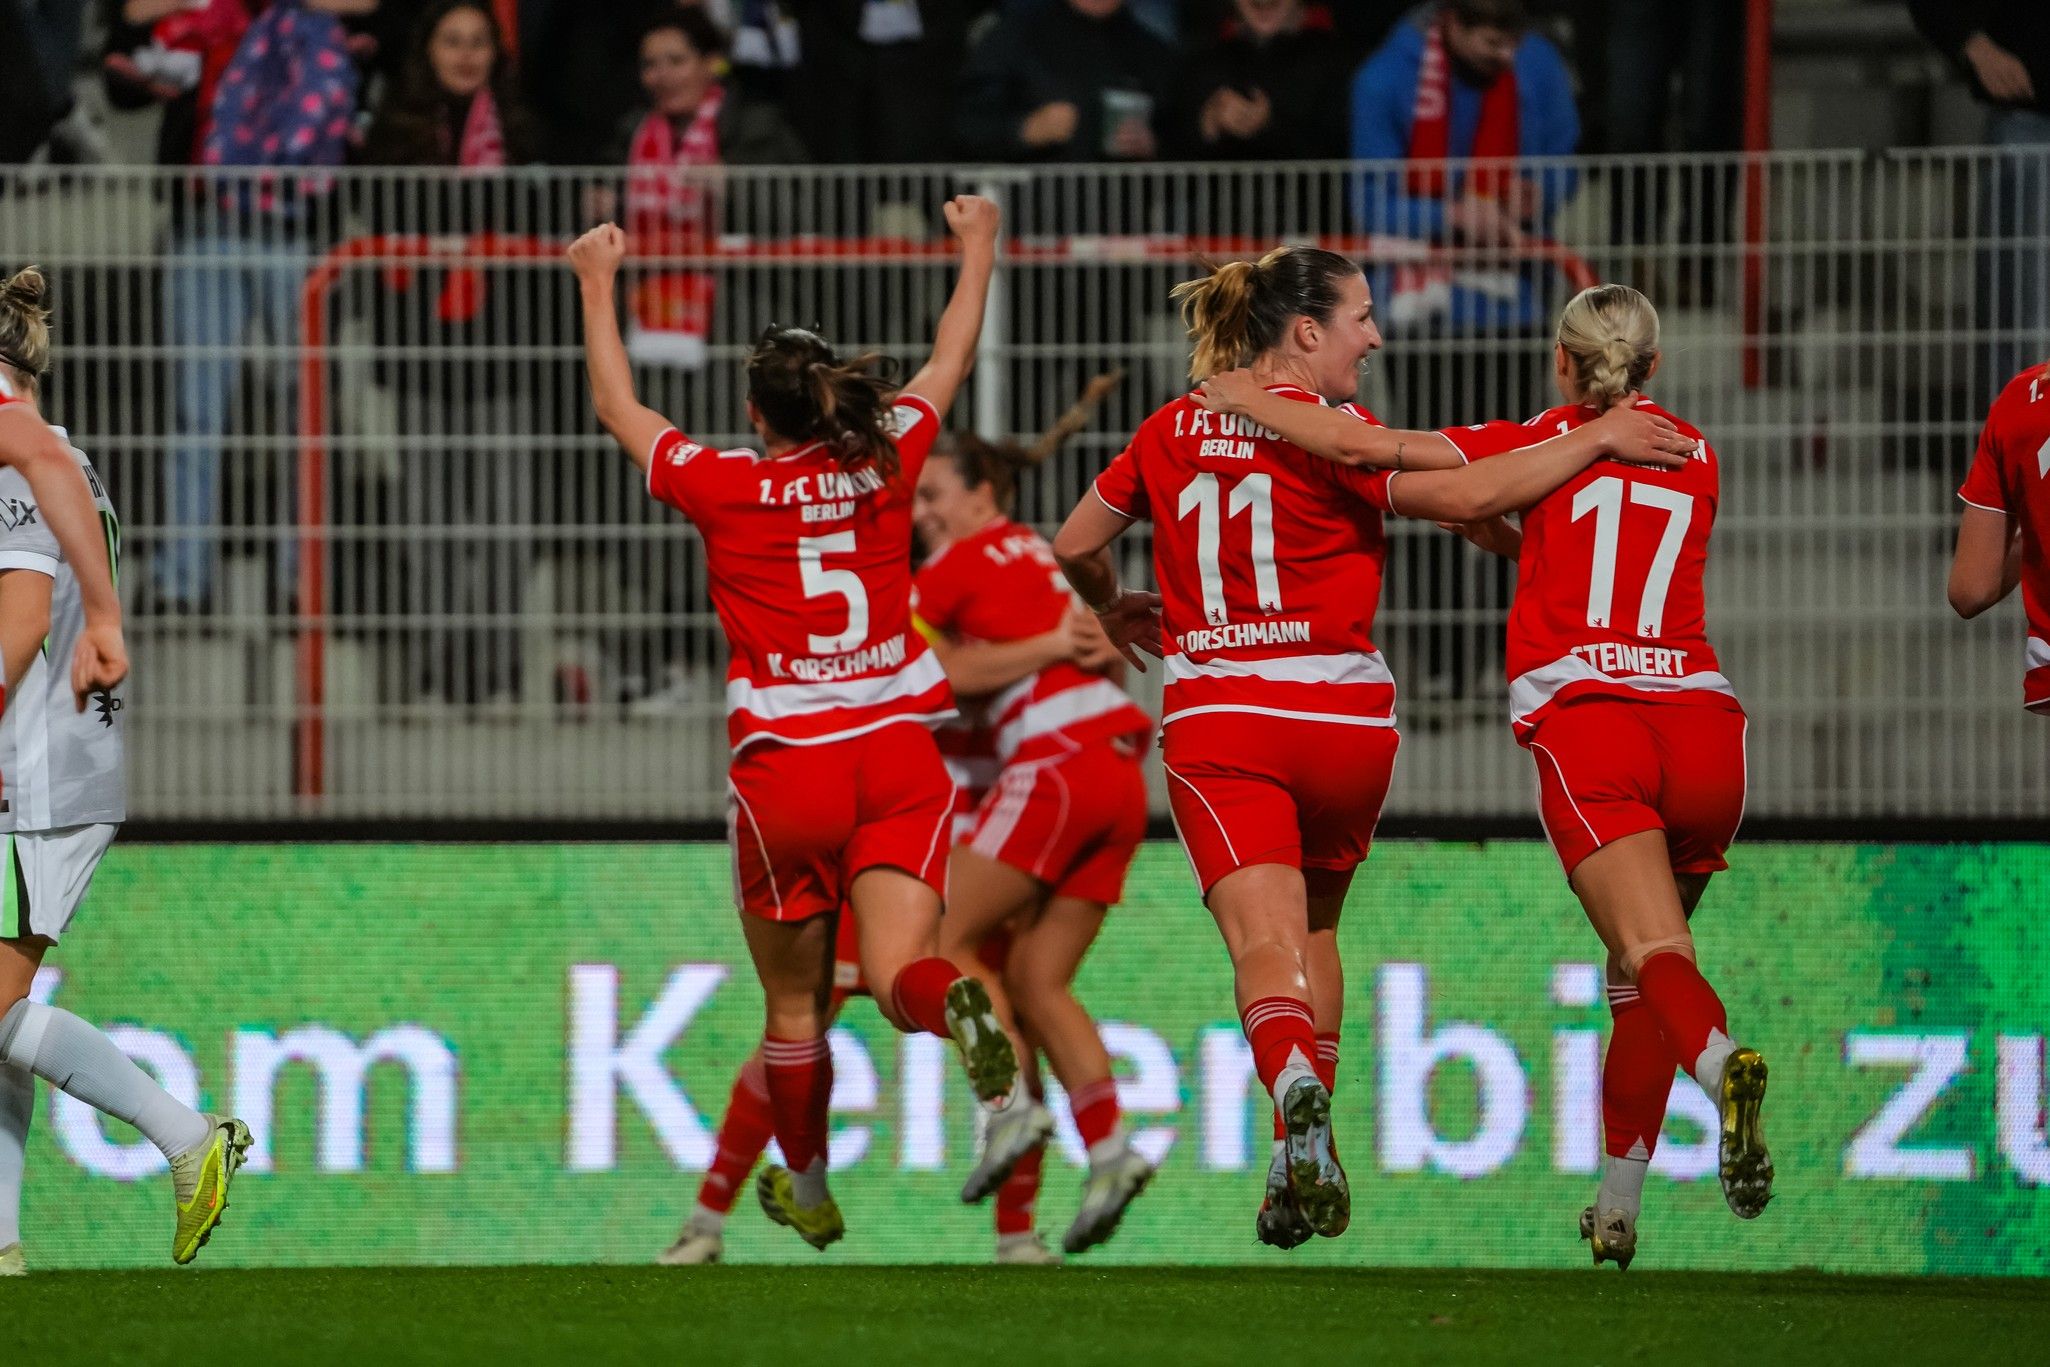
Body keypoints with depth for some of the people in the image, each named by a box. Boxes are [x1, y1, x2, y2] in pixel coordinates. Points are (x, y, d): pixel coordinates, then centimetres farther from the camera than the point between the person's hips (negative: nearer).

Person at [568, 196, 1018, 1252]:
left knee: (794, 1007, 15)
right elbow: (948, 366, 22)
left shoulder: (721, 488, -3)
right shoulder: (885, 466, 4)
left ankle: (806, 1189, 30)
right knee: (896, 975, -9)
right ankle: (959, 1006, -44)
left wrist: (598, 285, 27)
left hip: (787, 765, -2)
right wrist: (978, 252, 37)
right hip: (899, 758, 2)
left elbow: (618, 407, 14)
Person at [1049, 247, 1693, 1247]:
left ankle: (1294, 1085, -42)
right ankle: (1305, 1163, 21)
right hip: (1343, 717, -1)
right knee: (1313, 929, 21)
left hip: (1216, 720, 1)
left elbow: (1073, 546, 16)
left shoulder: (1173, 433, 6)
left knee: (1263, 941, -11)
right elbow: (1467, 497, -19)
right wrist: (1595, 439, -10)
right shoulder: (1337, 437, -9)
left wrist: (1111, 608, 38)